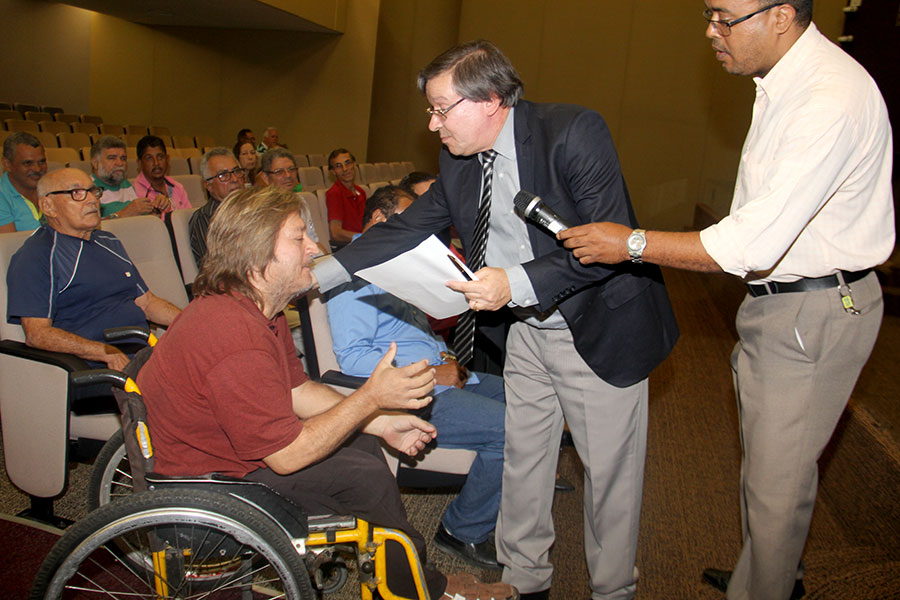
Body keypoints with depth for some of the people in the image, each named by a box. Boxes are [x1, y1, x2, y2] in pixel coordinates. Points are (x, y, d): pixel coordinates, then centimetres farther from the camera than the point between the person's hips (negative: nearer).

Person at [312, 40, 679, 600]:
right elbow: (407, 229, 4)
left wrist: (517, 284, -33)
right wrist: (319, 273, -3)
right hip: (525, 330, 6)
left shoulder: (574, 132, -21)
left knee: (610, 472, 8)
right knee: (522, 460, 17)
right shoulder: (459, 160, 0)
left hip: (599, 330, -6)